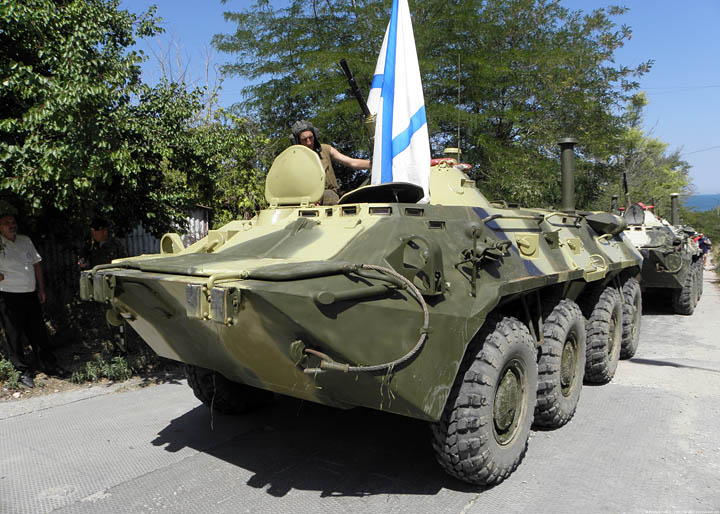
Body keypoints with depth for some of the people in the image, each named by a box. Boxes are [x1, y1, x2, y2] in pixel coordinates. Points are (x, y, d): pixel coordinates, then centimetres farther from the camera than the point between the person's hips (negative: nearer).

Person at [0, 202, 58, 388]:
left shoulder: (25, 240, 10)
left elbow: (36, 264, 17)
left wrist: (41, 289, 15)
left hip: (31, 295, 5)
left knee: (38, 332, 12)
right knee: (15, 337, 4)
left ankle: (49, 366, 23)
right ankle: (24, 371, 16)